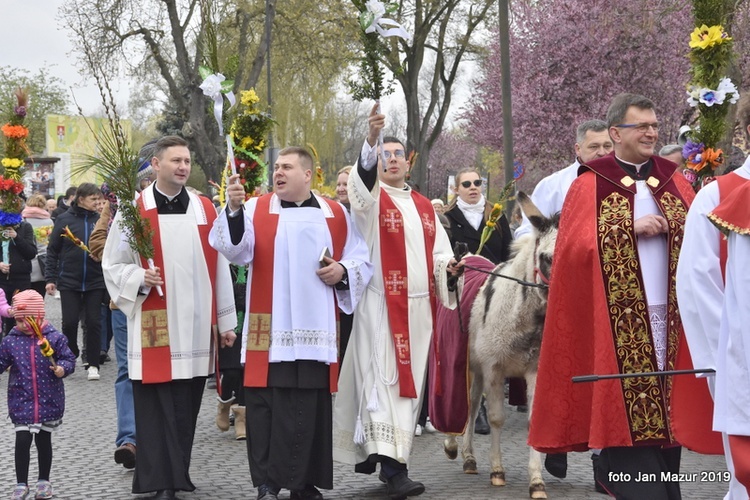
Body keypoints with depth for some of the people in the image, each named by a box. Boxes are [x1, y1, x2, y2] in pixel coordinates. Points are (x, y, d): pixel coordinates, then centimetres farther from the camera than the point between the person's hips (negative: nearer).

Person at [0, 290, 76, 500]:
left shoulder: (54, 338, -6)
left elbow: (68, 358, -4)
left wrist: (62, 368, -23)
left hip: (48, 400, 0)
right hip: (21, 401, 0)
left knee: (44, 440, 12)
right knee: (22, 440, -6)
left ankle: (44, 481, 26)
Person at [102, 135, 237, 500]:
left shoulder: (205, 210, 9)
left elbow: (219, 268, 10)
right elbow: (112, 265, 3)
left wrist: (226, 320, 9)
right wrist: (138, 278, -17)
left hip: (196, 326, 3)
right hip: (154, 327, -3)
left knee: (185, 407, 9)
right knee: (157, 409, -2)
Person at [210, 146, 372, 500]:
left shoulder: (335, 214, 11)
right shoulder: (256, 209, 5)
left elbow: (361, 259, 15)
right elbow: (235, 248, -11)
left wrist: (343, 271, -6)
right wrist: (234, 209, -27)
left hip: (315, 329, 2)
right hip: (270, 330, -2)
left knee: (312, 406, 5)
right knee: (267, 405, -4)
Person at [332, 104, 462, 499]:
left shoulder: (424, 207, 17)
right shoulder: (370, 197, 1)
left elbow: (438, 250, 23)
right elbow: (363, 173, -22)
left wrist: (447, 264, -2)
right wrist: (371, 138, -40)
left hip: (418, 307, 6)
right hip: (381, 305, -6)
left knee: (409, 381, 7)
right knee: (383, 380, -13)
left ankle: (380, 453, 18)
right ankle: (392, 467, -19)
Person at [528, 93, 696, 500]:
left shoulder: (674, 184, 14)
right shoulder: (590, 186, 3)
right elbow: (577, 247, -7)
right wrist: (631, 229, -14)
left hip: (668, 318, 4)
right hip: (618, 324, -4)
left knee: (667, 410, 6)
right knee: (625, 411, -6)